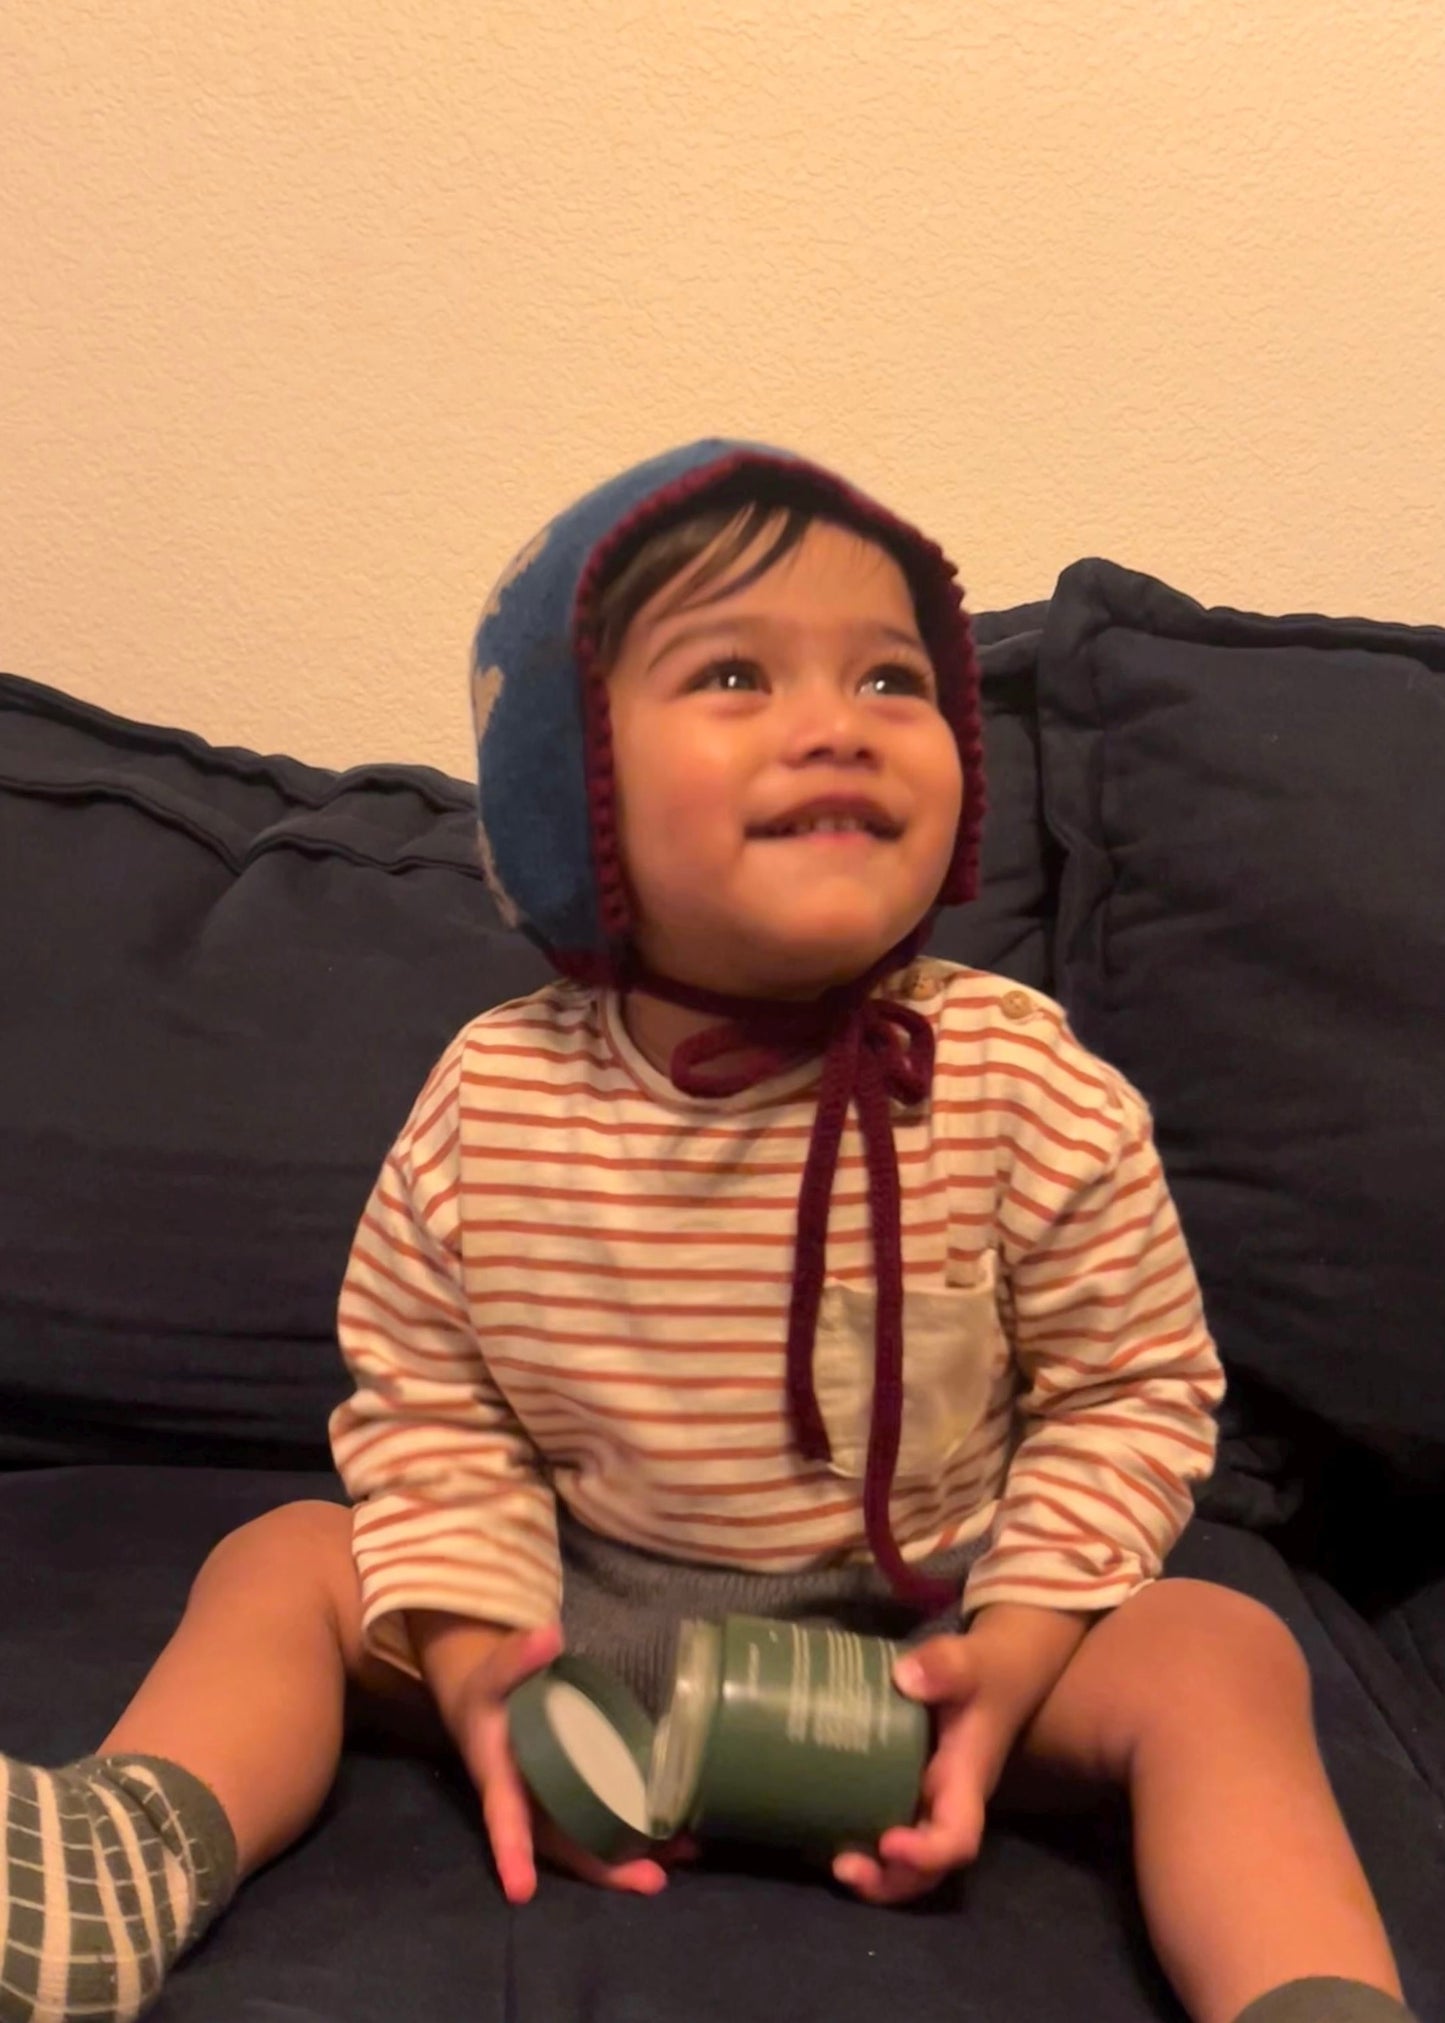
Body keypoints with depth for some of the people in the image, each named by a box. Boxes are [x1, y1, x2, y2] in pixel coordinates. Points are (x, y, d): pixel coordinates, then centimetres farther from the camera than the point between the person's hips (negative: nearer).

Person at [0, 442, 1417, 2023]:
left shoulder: (1023, 1091, -18)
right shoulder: (490, 1106, -14)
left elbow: (1131, 1388, -7)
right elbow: (423, 1399, -1)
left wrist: (1012, 1654, -19)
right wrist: (468, 1652, -15)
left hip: (924, 1616, -2)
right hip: (593, 1606, 3)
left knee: (1219, 1655, -24)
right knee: (284, 1563, -5)